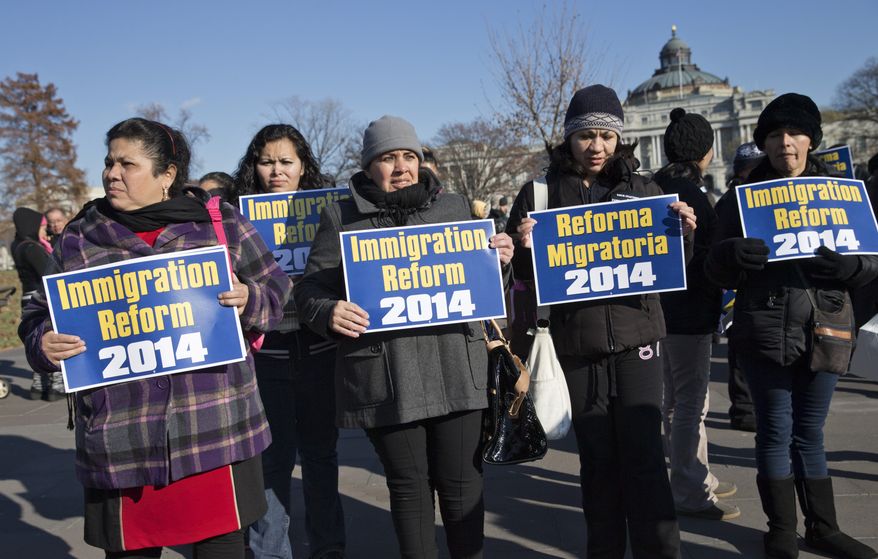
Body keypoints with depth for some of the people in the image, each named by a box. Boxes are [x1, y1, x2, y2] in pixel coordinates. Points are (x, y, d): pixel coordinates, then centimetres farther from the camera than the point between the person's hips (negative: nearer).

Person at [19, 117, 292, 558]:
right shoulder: (79, 237, 8)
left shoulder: (222, 224, 4)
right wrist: (44, 343, -8)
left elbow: (277, 294, 8)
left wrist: (248, 300, -14)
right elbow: (39, 316, 13)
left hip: (216, 427, -1)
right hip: (121, 438, 2)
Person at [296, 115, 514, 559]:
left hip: (455, 369, 2)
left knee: (460, 481, 8)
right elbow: (310, 288, 4)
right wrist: (328, 312, -17)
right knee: (408, 484, 10)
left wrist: (498, 261, -1)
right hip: (385, 376, -1)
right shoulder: (341, 218, 5)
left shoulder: (454, 206, 12)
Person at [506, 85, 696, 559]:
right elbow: (522, 272, 5)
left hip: (636, 337, 0)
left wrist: (684, 232, -10)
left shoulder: (644, 190, 7)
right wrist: (524, 246, -17)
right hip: (576, 344, 0)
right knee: (597, 458, 10)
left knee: (644, 455, -1)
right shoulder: (540, 194, 3)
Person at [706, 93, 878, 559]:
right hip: (765, 333, -2)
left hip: (823, 329, 2)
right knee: (776, 432, 5)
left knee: (810, 434, 14)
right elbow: (719, 272, -2)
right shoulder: (742, 197, 2)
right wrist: (729, 256, -26)